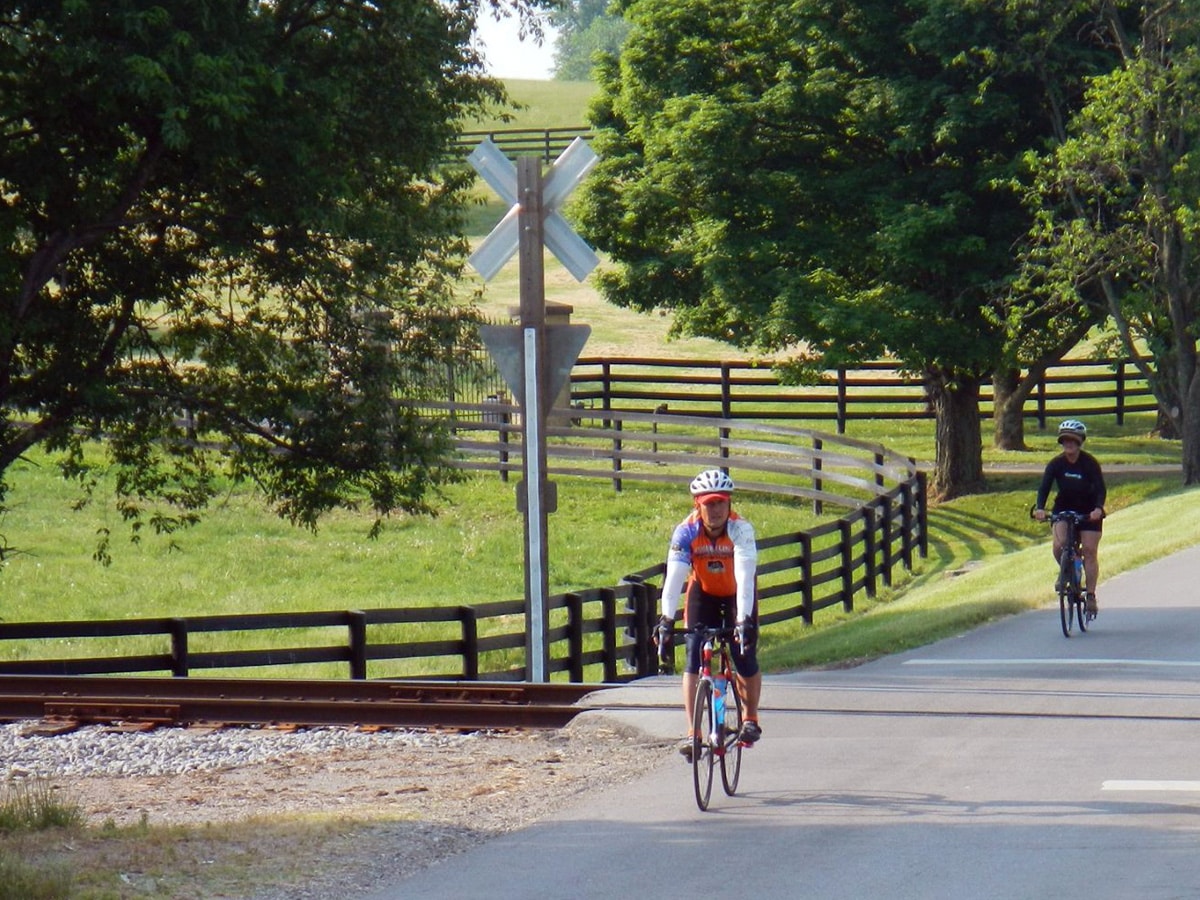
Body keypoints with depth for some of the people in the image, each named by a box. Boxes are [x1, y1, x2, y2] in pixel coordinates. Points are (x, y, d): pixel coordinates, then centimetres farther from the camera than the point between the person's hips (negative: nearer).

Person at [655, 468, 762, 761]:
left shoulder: (740, 529, -31)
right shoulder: (686, 531, -26)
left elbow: (745, 578, -40)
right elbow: (673, 578, -32)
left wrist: (744, 620, -50)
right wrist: (666, 619, -44)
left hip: (737, 595, -1)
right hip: (703, 592, 1)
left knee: (745, 659, -7)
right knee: (693, 661, -13)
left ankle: (750, 718, 21)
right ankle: (692, 732, -10)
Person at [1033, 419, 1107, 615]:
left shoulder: (1089, 463, -18)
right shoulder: (1056, 464, -12)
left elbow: (1101, 489, -23)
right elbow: (1044, 487, -20)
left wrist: (1098, 509, -43)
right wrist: (1039, 508, -39)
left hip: (1088, 511, -2)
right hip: (1064, 509, 2)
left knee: (1090, 551, -6)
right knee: (1059, 546, -21)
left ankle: (1091, 596, 0)